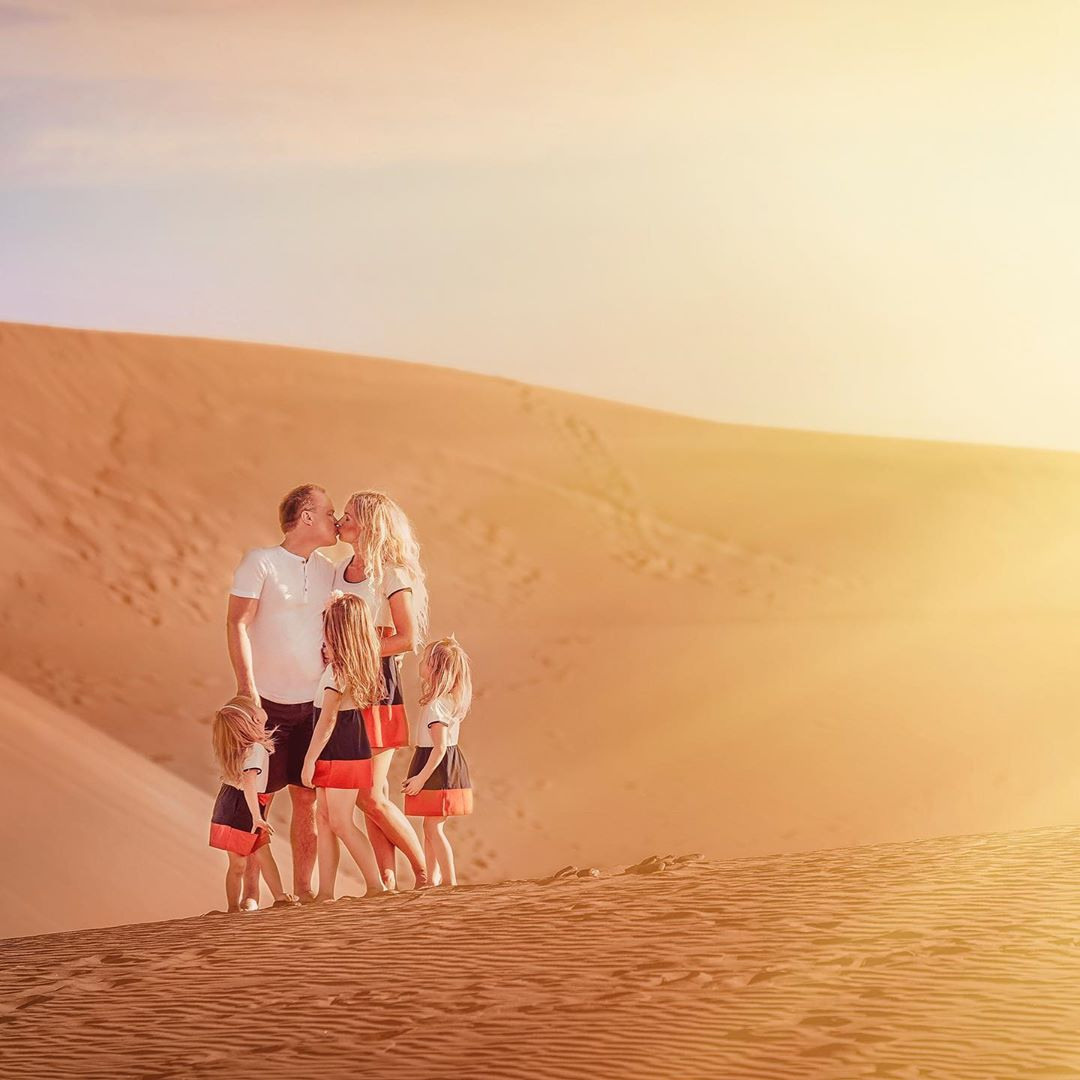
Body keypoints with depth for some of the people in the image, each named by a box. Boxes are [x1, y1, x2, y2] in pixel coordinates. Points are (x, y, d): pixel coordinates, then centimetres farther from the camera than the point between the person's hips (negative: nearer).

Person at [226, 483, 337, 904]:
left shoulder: (326, 569, 12)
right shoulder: (260, 562, -6)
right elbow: (237, 624, -11)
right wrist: (246, 686, -20)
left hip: (312, 702, 5)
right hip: (266, 701, -5)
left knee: (308, 798, 5)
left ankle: (302, 888, 13)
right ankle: (250, 892, 3)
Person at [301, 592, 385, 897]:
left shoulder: (338, 670, -19)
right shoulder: (359, 664, 6)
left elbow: (328, 720, -18)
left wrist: (309, 760, -13)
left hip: (341, 754, -9)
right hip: (349, 749, 9)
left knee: (341, 823, -4)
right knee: (325, 819, 10)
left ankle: (376, 886, -1)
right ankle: (325, 893, 12)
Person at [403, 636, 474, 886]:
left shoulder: (436, 706, -19)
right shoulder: (451, 700, 10)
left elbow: (440, 747, -23)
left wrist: (421, 777, -20)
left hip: (438, 771, -10)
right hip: (449, 769, 10)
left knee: (433, 828, -6)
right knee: (431, 828, 15)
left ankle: (450, 881, -5)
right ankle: (432, 880, 20)